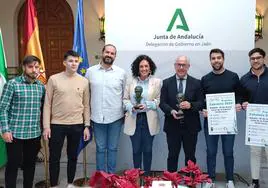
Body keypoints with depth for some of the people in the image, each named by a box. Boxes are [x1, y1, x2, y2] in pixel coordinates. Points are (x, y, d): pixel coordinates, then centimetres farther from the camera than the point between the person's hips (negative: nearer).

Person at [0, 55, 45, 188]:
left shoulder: (41, 86, 7)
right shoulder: (12, 84, -7)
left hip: (35, 133, 4)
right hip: (15, 133, -4)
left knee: (30, 163, 14)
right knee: (13, 163, 5)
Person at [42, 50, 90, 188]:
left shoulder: (84, 81, 2)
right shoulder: (54, 79, -4)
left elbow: (86, 105, 6)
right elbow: (47, 104, -3)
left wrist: (86, 126, 3)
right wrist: (46, 126, -6)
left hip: (77, 125, 2)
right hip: (57, 125, -2)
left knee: (72, 156, 14)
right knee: (54, 157, 8)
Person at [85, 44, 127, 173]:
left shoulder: (121, 73, 0)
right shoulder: (90, 71, 1)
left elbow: (125, 95, 7)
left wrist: (125, 114, 5)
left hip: (115, 117, 0)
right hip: (97, 117, 0)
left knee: (113, 148, 11)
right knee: (100, 148, 11)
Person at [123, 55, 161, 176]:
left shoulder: (156, 81, 3)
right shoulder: (131, 81, 6)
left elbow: (159, 100, -1)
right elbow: (125, 99, 5)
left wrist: (146, 105, -16)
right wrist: (132, 107, -14)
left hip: (149, 120, -1)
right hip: (134, 119, 1)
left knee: (147, 149, 9)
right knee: (136, 149, 8)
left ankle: (146, 176, 23)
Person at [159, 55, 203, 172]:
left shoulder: (196, 83, 3)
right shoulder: (167, 83, 4)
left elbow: (201, 103, 1)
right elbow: (162, 103, -1)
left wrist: (190, 105, -19)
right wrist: (171, 111, -19)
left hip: (190, 126, 0)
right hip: (172, 126, 0)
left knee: (190, 156, 11)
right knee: (172, 156, 8)